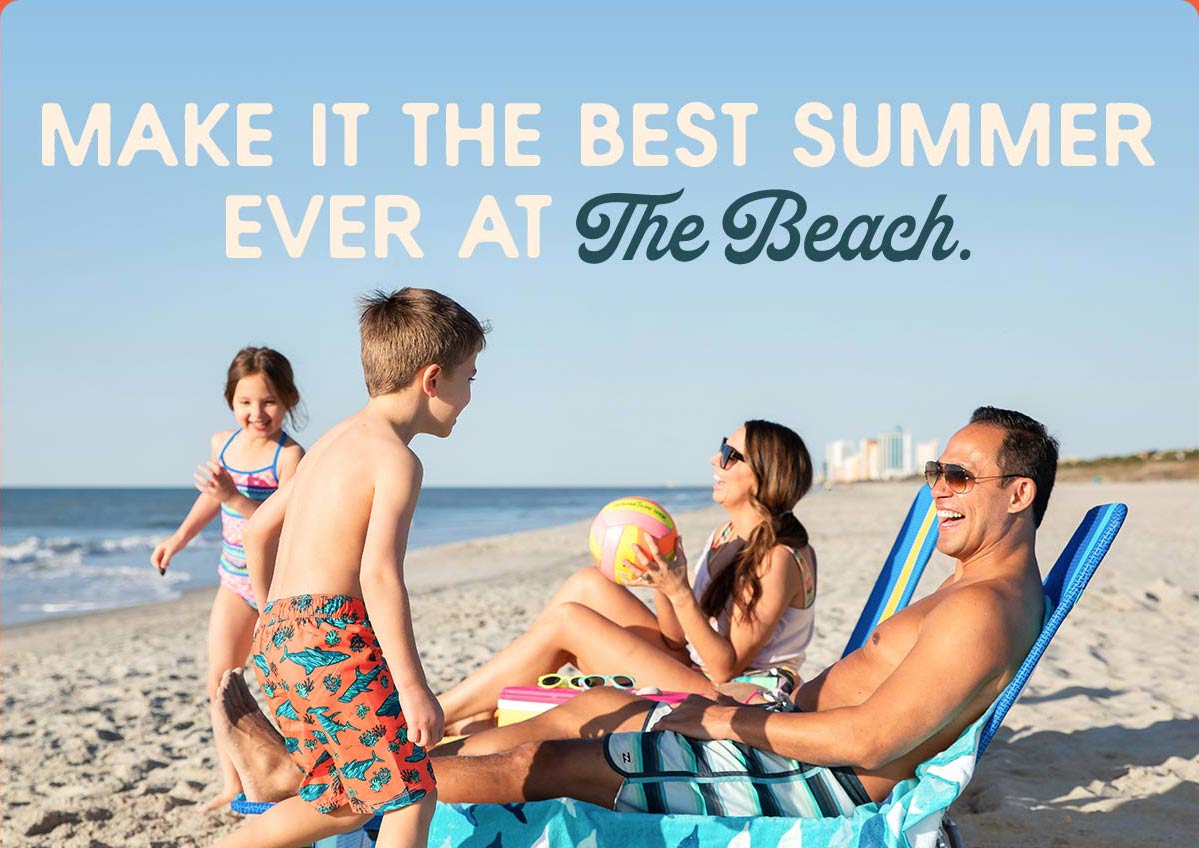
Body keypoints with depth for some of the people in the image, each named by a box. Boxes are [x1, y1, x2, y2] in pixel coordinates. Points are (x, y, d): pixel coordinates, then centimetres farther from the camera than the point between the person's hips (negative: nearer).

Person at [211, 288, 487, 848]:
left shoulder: (336, 441, 18)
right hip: (336, 639, -9)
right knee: (411, 792, -1)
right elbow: (379, 575, -21)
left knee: (345, 803, 18)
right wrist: (412, 686, -19)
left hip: (278, 638, 9)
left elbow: (258, 530, 24)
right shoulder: (397, 458, -10)